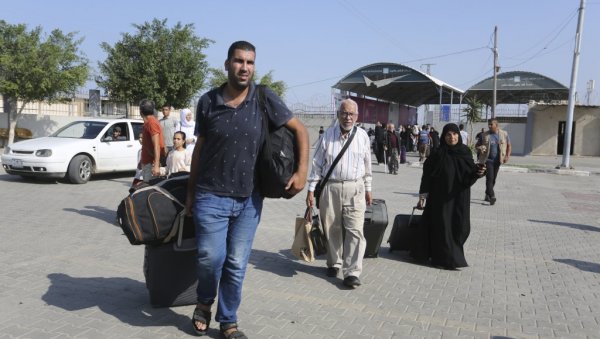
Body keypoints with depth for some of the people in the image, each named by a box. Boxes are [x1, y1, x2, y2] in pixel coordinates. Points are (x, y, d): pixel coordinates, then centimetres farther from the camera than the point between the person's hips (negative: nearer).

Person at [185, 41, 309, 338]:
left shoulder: (265, 99, -4)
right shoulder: (208, 101, -2)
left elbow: (300, 130, 3)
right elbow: (199, 148, 7)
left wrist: (302, 172, -7)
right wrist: (190, 192, 10)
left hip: (249, 199, 1)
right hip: (211, 196, 0)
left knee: (237, 265, 7)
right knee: (211, 257, -8)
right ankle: (204, 303, 25)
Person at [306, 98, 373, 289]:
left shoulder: (362, 136, 5)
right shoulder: (327, 135, 1)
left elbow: (367, 165, 14)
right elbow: (317, 164, 3)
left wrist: (368, 189, 16)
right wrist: (311, 189, 1)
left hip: (355, 189, 0)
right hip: (330, 187, 0)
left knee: (355, 230, -8)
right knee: (332, 229, 10)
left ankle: (352, 272, -4)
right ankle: (334, 263, 29)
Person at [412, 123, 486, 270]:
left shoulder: (465, 152, 2)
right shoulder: (438, 155, -7)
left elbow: (470, 175, 6)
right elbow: (427, 175, -5)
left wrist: (478, 172, -17)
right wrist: (423, 196, -8)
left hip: (460, 197, 3)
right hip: (441, 197, -3)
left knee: (461, 227, 7)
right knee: (442, 226, 0)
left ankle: (453, 251, 31)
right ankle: (445, 258, 12)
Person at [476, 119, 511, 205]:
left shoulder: (504, 134, 3)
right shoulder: (484, 135, 0)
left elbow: (509, 146, 11)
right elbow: (477, 145, 8)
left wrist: (507, 156, -2)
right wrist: (479, 148, -16)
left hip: (497, 160, 2)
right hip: (488, 159, -2)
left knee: (493, 178, 10)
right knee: (490, 178, -13)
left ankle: (487, 195, 24)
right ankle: (492, 196, -15)